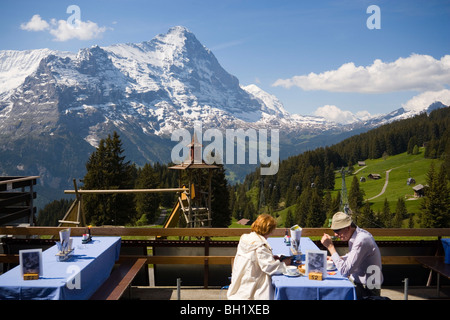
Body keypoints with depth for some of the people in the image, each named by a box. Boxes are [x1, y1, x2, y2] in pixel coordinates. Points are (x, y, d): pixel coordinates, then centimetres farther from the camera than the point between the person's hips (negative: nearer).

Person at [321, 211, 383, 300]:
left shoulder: (361, 240, -25)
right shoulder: (354, 235, 2)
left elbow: (345, 271, -25)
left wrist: (330, 246, -22)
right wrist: (333, 259, 6)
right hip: (357, 282, 8)